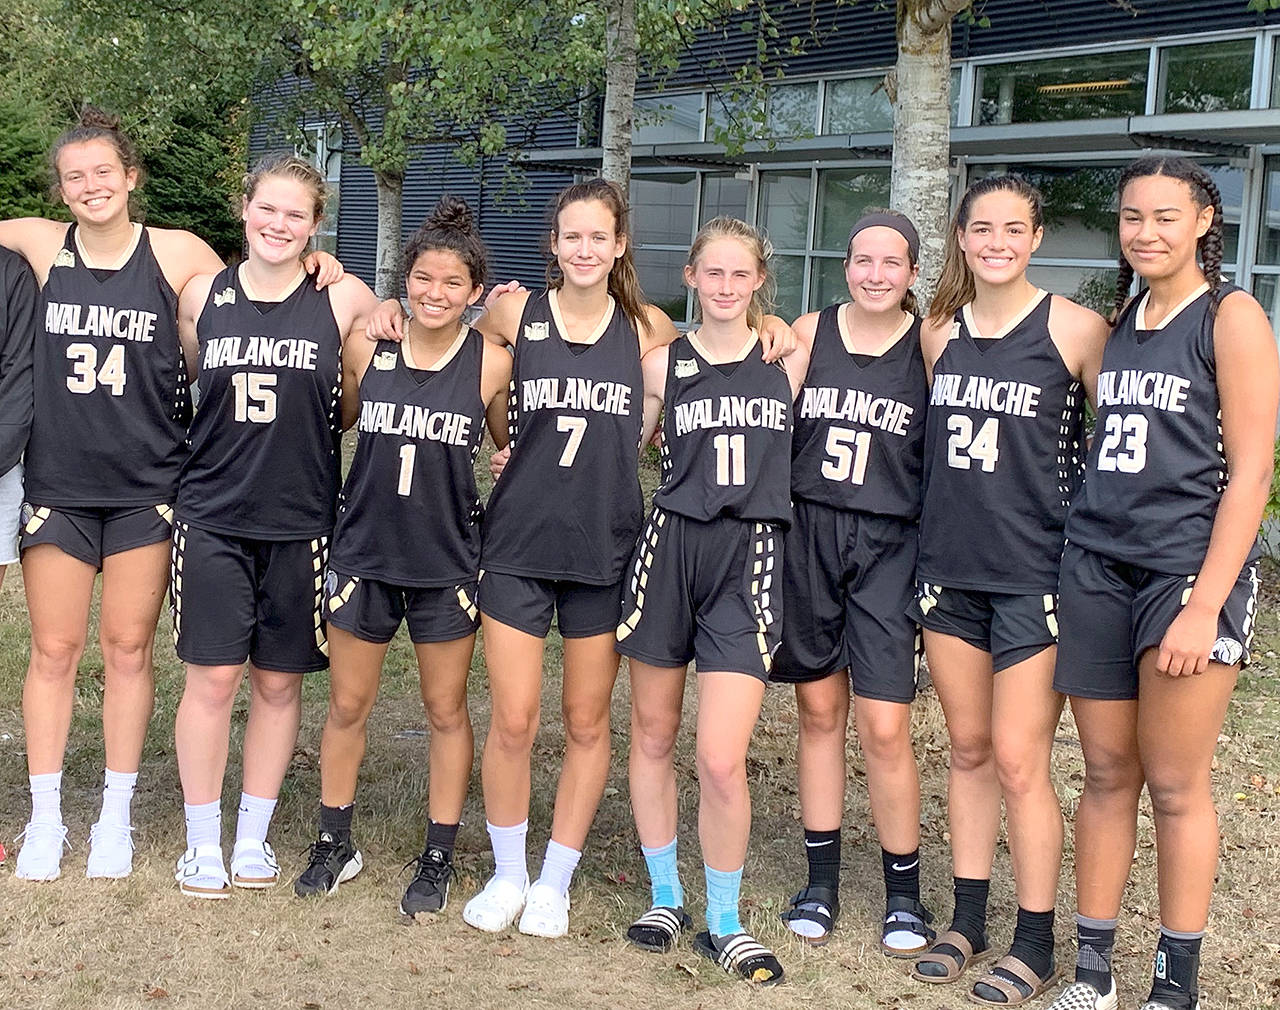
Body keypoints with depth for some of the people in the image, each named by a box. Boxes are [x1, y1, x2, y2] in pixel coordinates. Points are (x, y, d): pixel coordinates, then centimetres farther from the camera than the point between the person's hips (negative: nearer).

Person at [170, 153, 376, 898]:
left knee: (279, 681, 9)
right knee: (213, 676, 1)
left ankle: (254, 836, 24)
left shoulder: (344, 301, -3)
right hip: (213, 517, 0)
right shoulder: (202, 297, 2)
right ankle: (203, 842, 16)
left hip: (300, 522, 0)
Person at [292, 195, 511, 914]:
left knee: (447, 711, 9)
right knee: (347, 706, 12)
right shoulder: (368, 349, -3)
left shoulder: (492, 363, -7)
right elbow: (334, 422, 13)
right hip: (364, 550, 2)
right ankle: (335, 845, 30)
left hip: (447, 559, -2)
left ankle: (439, 859, 23)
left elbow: (515, 448, 7)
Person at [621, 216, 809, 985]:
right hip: (669, 548, 2)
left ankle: (725, 922, 11)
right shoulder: (665, 363, 7)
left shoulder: (791, 358, 4)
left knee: (722, 761, -9)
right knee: (653, 734, 12)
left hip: (750, 560, -2)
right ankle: (665, 894, 31)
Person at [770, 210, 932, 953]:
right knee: (819, 709, 9)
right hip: (808, 535, 2)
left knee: (885, 728, -5)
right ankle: (822, 879, 23)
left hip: (890, 547, -2)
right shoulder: (808, 334, 5)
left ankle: (905, 892, 13)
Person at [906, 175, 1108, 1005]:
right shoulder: (939, 333, 7)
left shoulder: (1075, 329, -7)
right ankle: (968, 921, 26)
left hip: (1036, 572, -5)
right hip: (949, 568, 5)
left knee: (1018, 761, -3)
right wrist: (945, 531, 11)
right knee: (969, 750, 13)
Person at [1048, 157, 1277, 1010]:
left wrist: (1205, 604, -16)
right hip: (1098, 565, 5)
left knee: (1176, 785, 1)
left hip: (1191, 566, -5)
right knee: (1107, 775, 9)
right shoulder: (1120, 322, 13)